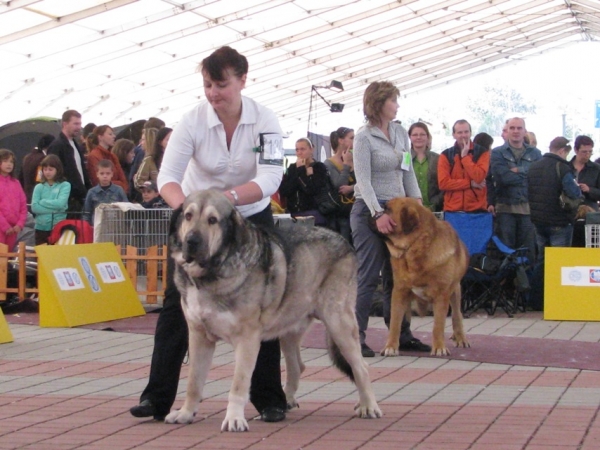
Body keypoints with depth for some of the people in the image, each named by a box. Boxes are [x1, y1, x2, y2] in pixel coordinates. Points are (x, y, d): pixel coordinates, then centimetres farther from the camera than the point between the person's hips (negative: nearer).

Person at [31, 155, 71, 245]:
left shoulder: (65, 185, 1)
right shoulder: (39, 187, 6)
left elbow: (60, 204, -13)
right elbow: (34, 207, -6)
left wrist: (42, 202, -4)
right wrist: (54, 209, -11)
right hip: (41, 228, 2)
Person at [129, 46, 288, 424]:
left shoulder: (264, 120, -18)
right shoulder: (193, 121, -18)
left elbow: (270, 177, -29)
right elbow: (168, 175, -25)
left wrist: (229, 197, -47)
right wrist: (184, 205, -47)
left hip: (251, 218, 0)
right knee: (177, 302, -4)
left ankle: (269, 398, 9)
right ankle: (158, 396, 1)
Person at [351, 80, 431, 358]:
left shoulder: (401, 133, 11)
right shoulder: (364, 137, -8)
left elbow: (408, 172, 16)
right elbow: (363, 179, -15)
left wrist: (417, 203, 6)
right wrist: (379, 214, -23)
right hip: (369, 211, -6)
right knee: (368, 276, -7)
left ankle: (402, 335, 15)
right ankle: (356, 337, -3)